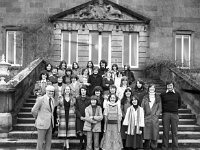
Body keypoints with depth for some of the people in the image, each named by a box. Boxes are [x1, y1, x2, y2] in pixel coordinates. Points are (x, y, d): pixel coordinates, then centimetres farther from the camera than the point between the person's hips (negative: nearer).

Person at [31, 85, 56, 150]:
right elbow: (33, 111, -11)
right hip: (42, 123, -7)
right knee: (40, 142, 2)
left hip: (50, 124, 7)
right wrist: (37, 118, 2)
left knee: (48, 142, 11)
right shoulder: (41, 99, -14)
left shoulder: (53, 100, 9)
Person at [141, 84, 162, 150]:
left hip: (155, 119, 0)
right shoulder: (145, 98, 11)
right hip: (146, 119, 0)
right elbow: (142, 108, 8)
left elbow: (160, 108, 7)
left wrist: (156, 115, -6)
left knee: (154, 134, -1)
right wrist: (143, 116, -2)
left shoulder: (158, 97, 11)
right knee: (146, 135, -3)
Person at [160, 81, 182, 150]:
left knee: (174, 132, 2)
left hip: (174, 114, 1)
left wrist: (175, 108, 14)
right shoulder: (163, 94, 5)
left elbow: (179, 104, 21)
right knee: (165, 131, 1)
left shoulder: (177, 94, 9)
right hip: (166, 114, -1)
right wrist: (165, 109, 7)